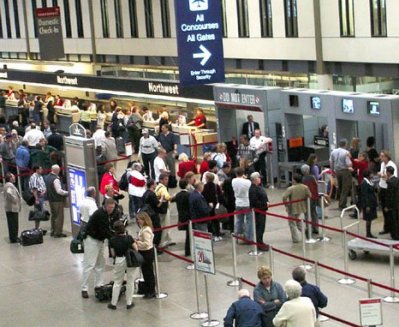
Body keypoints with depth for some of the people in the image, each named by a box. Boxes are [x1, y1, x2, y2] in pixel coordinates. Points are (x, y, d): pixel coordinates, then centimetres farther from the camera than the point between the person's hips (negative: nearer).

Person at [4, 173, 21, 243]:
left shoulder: (7, 185, 15)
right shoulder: (10, 185, -18)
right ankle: (14, 239, 0)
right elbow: (9, 193, -36)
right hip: (12, 208, -10)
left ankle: (13, 237, 24)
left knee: (12, 224, 16)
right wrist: (14, 200, -23)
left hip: (9, 208, 10)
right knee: (13, 224, -4)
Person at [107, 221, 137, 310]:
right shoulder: (129, 237, -11)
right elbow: (136, 249, -7)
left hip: (119, 261, 1)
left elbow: (113, 254, -1)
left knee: (117, 282, 13)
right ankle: (129, 303, 17)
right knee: (130, 282, 12)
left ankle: (113, 303, 16)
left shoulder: (112, 240, -7)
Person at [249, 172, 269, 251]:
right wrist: (265, 204, -20)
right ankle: (259, 244, 0)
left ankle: (260, 242, 27)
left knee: (261, 227, 17)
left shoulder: (259, 186, 11)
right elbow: (254, 202, -26)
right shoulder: (253, 189, -21)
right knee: (259, 227, -5)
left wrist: (266, 202, 4)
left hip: (262, 210, 10)